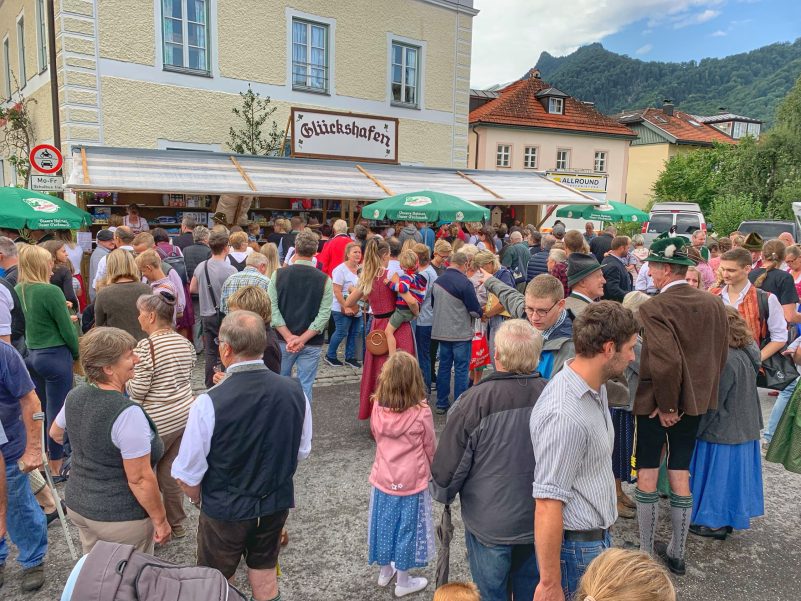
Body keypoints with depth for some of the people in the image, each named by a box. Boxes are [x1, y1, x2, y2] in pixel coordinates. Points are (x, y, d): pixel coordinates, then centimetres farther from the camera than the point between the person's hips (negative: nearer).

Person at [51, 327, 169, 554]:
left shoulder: (75, 397, -5)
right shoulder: (127, 413, -29)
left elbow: (55, 433, 16)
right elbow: (139, 479, -25)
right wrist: (160, 520, -14)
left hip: (78, 505, 7)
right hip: (120, 517, -7)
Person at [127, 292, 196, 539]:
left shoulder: (146, 346, -18)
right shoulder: (185, 343, 3)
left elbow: (138, 391, -16)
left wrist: (126, 381, 3)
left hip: (159, 421, -7)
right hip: (185, 414, 7)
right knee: (171, 471, 18)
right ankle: (176, 524, 30)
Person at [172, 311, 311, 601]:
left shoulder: (209, 403, -27)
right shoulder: (294, 391, -14)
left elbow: (187, 475, -16)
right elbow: (302, 451, 1)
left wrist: (198, 498, 6)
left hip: (225, 512, -3)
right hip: (278, 504, 4)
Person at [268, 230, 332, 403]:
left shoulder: (279, 275, -3)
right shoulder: (324, 280, -5)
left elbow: (273, 309, -7)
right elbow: (324, 315, -11)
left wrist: (289, 337, -9)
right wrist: (302, 339, -13)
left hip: (283, 341, 1)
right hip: (312, 344, -1)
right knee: (305, 387, 5)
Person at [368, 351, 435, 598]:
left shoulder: (378, 409, -12)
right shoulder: (421, 413, -21)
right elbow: (431, 448, -7)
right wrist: (429, 469, 13)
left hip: (383, 478, 3)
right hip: (412, 482, -3)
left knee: (385, 522, 21)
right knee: (407, 527, 13)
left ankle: (385, 571, 40)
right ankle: (403, 582, 29)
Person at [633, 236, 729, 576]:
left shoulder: (653, 308, -21)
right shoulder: (714, 304, 1)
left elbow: (666, 361, -27)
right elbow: (720, 355, 6)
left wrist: (666, 405, -15)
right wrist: (703, 390, 11)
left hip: (657, 403, -6)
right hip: (696, 400, 6)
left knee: (647, 474, 8)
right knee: (680, 475, 15)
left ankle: (646, 552, 19)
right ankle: (676, 554, 26)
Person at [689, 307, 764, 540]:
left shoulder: (726, 360, -26)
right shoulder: (746, 353, 2)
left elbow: (713, 404, -20)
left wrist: (695, 431, -11)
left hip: (723, 432, -9)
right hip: (745, 430, 9)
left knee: (719, 475, 6)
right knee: (733, 473, 19)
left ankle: (715, 523, 19)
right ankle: (730, 518, 34)